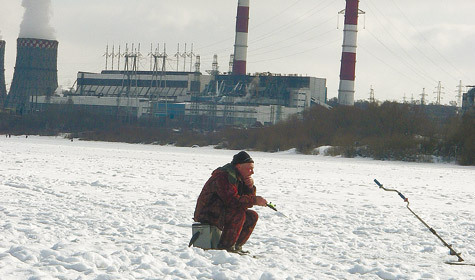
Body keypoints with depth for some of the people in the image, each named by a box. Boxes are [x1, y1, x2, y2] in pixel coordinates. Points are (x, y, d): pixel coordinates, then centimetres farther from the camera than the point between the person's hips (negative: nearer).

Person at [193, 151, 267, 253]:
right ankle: (225, 246, -24)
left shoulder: (239, 178, 11)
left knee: (252, 216, 2)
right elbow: (232, 200, -31)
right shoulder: (222, 177, -21)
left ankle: (237, 245, 6)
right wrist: (255, 200, -26)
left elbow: (247, 199, 11)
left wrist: (250, 186, -8)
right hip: (207, 215, -10)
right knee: (238, 213, -30)